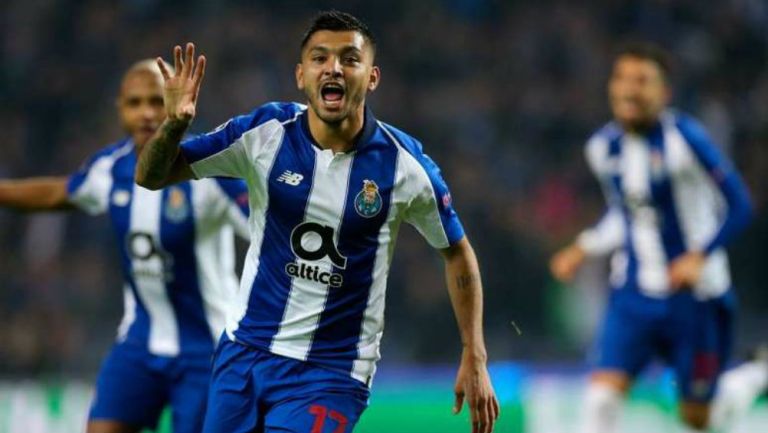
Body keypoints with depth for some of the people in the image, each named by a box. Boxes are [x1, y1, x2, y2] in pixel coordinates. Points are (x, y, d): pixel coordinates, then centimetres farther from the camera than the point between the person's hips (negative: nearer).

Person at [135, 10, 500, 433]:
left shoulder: (406, 164, -11)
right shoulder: (264, 133, -8)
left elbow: (457, 252, 4)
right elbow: (151, 176, -4)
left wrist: (474, 357, -1)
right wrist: (173, 124, -26)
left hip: (332, 371, -3)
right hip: (244, 350, 3)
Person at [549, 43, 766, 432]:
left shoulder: (684, 138, -17)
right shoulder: (603, 147, 1)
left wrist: (700, 256, -24)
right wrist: (583, 248, 5)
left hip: (694, 295, -4)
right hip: (633, 294, 4)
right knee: (602, 395, -15)